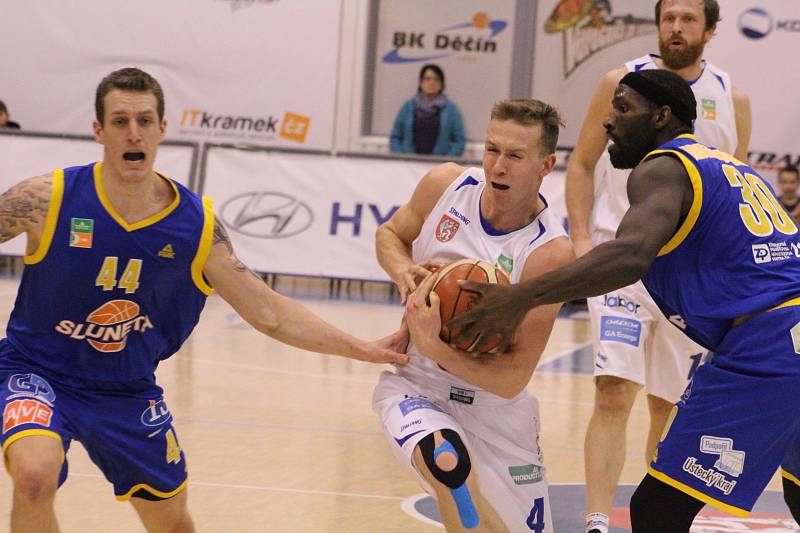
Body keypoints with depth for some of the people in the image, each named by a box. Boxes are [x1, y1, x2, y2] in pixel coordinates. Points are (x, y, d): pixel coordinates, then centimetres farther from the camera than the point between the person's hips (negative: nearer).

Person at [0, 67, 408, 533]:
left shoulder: (198, 224, -10)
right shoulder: (48, 199, -18)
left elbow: (268, 312, -3)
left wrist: (363, 350, -8)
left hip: (128, 390, 4)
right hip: (39, 371, -4)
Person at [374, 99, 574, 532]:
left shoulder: (550, 253, -21)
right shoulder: (445, 185, -11)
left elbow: (511, 379, -21)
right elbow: (389, 234, 12)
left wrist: (434, 346, -34)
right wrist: (404, 273, -10)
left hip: (493, 408, 0)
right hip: (415, 386, 0)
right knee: (449, 465, -35)